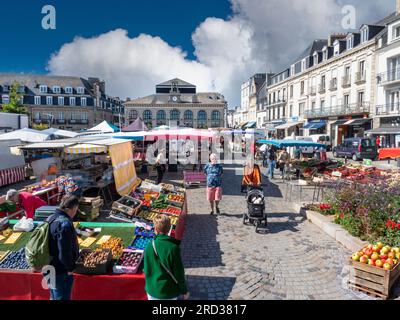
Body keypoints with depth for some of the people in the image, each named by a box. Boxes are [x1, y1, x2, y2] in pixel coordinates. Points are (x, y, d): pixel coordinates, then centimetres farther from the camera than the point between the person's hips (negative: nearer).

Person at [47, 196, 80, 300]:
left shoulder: (51, 218, 3)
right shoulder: (65, 224, -27)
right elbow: (64, 252, -28)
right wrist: (70, 268, -12)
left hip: (50, 268, 9)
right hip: (61, 272, -9)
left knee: (54, 297, 24)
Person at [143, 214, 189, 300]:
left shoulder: (149, 247, -12)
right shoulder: (172, 248, -23)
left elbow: (146, 270, 1)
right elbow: (179, 272, -16)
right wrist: (184, 291, -1)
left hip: (152, 291, 3)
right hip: (169, 293, -3)